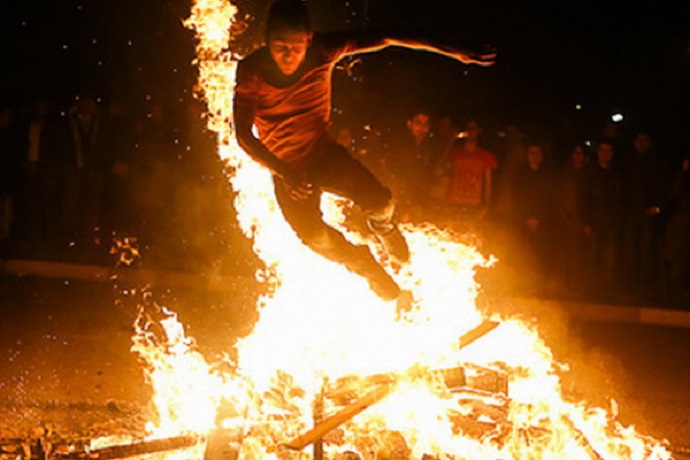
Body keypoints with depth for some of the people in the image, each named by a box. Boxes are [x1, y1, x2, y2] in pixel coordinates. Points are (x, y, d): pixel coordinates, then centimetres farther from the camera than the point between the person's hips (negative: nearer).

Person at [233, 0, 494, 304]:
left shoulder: (323, 50, -19)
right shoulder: (251, 71, -22)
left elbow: (387, 40, -17)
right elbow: (243, 134, -25)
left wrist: (454, 53, -20)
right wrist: (285, 173, -40)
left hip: (324, 153, 2)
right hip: (285, 166, -2)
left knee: (380, 202, -21)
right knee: (313, 235, -25)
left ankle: (385, 232, 20)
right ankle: (365, 266, 9)